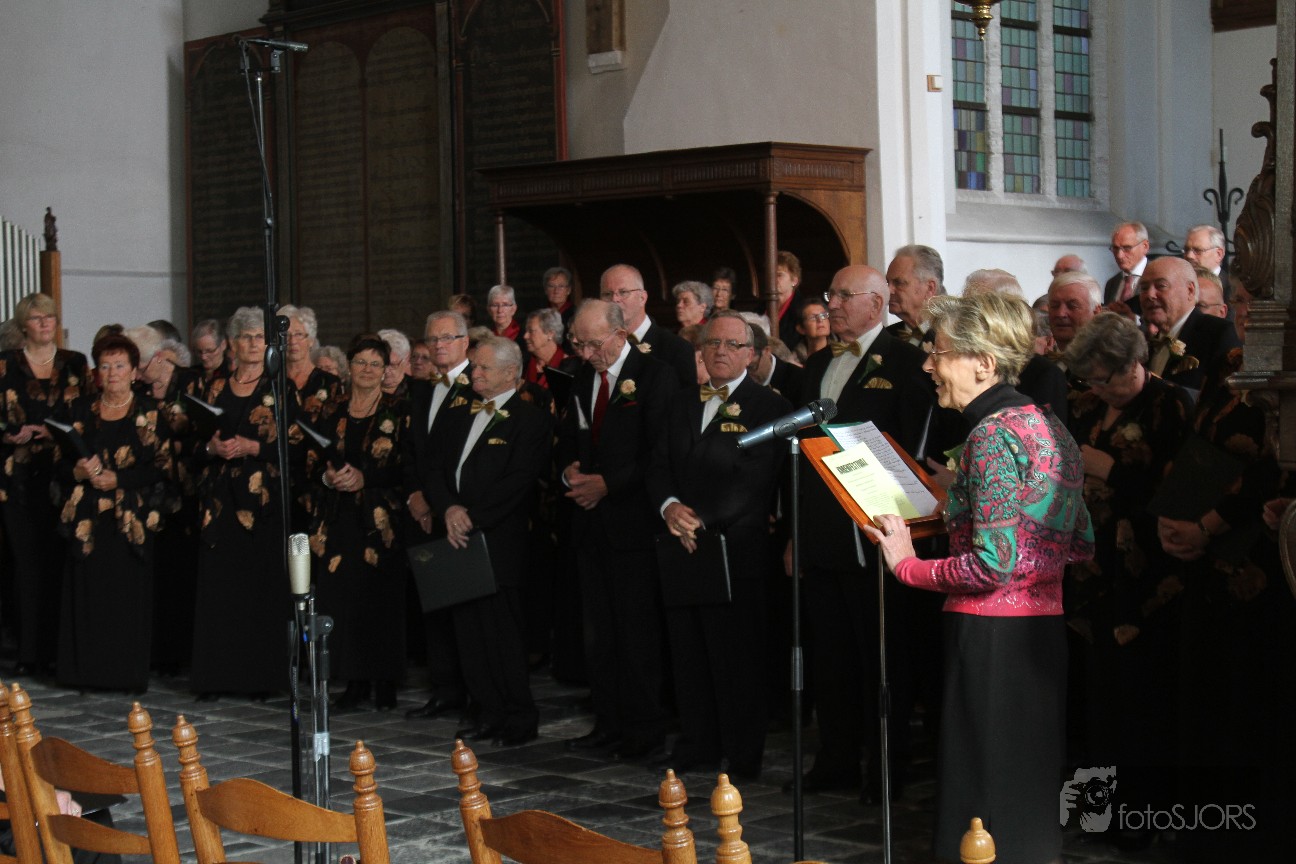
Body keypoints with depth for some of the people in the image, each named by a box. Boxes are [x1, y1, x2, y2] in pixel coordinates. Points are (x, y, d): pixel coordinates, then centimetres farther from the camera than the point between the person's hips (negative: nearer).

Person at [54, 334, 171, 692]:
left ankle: (129, 672, 0)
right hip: (87, 518, 2)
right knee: (87, 592, -2)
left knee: (129, 592, -6)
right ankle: (87, 670, 5)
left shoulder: (149, 411, 4)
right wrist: (80, 471, -9)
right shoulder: (81, 409, 12)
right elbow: (61, 462, 13)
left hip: (131, 518, -2)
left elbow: (162, 466, -2)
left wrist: (118, 479, -12)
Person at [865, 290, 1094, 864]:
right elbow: (1082, 546, 16)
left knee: (986, 815, -2)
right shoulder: (1048, 425, 11)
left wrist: (908, 565, -9)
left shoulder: (994, 434, -16)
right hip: (1045, 627, 9)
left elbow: (993, 564, -22)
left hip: (992, 637, -9)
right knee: (1031, 790, 17)